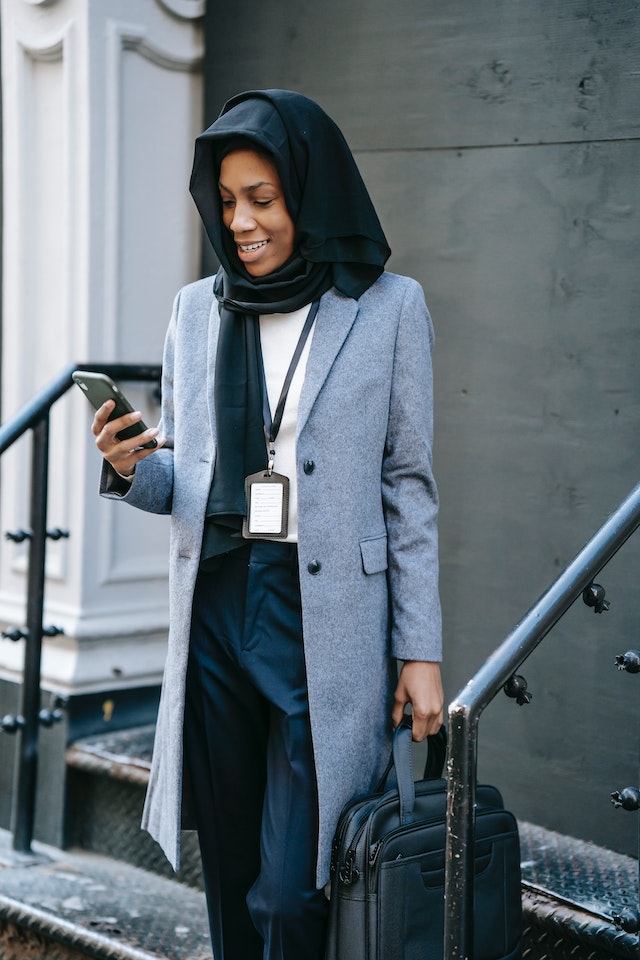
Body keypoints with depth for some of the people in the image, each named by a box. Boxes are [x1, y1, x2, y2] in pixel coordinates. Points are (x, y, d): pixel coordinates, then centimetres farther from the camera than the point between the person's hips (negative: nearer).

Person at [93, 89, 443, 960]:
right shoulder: (198, 310, 9)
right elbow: (180, 483, 13)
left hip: (328, 619, -4)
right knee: (230, 877, 12)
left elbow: (409, 487, 0)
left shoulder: (388, 308, -1)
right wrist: (131, 468, -10)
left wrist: (421, 651, -3)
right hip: (216, 608, 4)